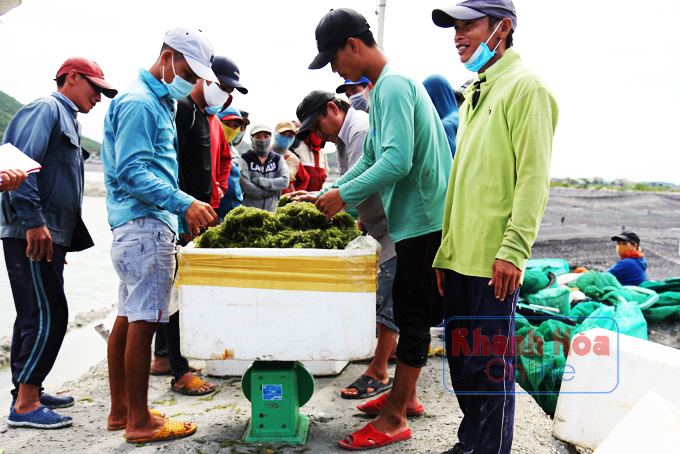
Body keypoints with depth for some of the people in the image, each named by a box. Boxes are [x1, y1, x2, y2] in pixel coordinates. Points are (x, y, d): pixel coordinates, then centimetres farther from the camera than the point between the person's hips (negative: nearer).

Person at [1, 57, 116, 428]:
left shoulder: (65, 118, 25)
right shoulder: (46, 108, -5)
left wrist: (64, 238, 23)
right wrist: (33, 221, -25)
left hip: (48, 234, 10)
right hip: (32, 234, -10)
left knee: (34, 315, 14)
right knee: (47, 316, -10)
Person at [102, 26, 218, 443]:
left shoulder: (161, 103, 21)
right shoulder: (139, 103, -10)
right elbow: (132, 172, -19)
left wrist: (187, 209, 20)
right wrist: (184, 203, -26)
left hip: (144, 227, 11)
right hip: (145, 225, -11)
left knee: (128, 319, 13)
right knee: (143, 322, -6)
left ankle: (120, 411, 23)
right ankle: (140, 422, 3)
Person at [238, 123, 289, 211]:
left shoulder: (278, 159, 13)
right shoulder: (245, 159, 4)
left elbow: (285, 182, -2)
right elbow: (245, 186, -8)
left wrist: (259, 181, -10)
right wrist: (269, 192, -6)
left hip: (272, 209, 2)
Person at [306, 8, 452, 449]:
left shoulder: (394, 85, -16)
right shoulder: (384, 87, 16)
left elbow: (397, 161, -27)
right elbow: (372, 158, 20)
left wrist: (344, 196, -18)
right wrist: (329, 193, 12)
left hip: (424, 219, -10)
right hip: (415, 218, 10)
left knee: (413, 317, -3)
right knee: (410, 313, 17)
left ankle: (394, 420, 7)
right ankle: (407, 395, 32)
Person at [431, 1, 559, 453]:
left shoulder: (526, 85, -5)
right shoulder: (475, 94, 20)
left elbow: (533, 177, -14)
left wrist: (513, 250, -20)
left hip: (494, 261, -8)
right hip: (461, 257, 8)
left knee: (490, 365, 1)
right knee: (461, 360, 15)